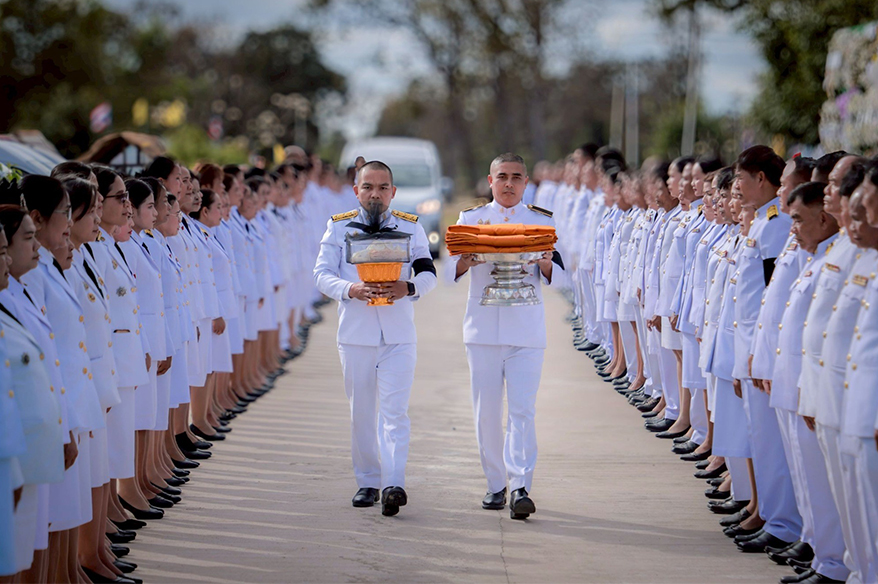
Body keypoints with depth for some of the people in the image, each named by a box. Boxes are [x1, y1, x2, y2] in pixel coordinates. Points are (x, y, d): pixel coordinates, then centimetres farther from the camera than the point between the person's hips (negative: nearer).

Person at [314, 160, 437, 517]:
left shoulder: (411, 227, 7)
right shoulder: (339, 226, 6)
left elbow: (428, 273, 3)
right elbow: (322, 274, 0)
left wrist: (407, 288, -20)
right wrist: (351, 290, -20)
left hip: (399, 335, -1)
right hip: (355, 333, 1)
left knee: (395, 411, -11)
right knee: (361, 413, 8)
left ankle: (393, 484, -17)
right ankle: (367, 482, 19)